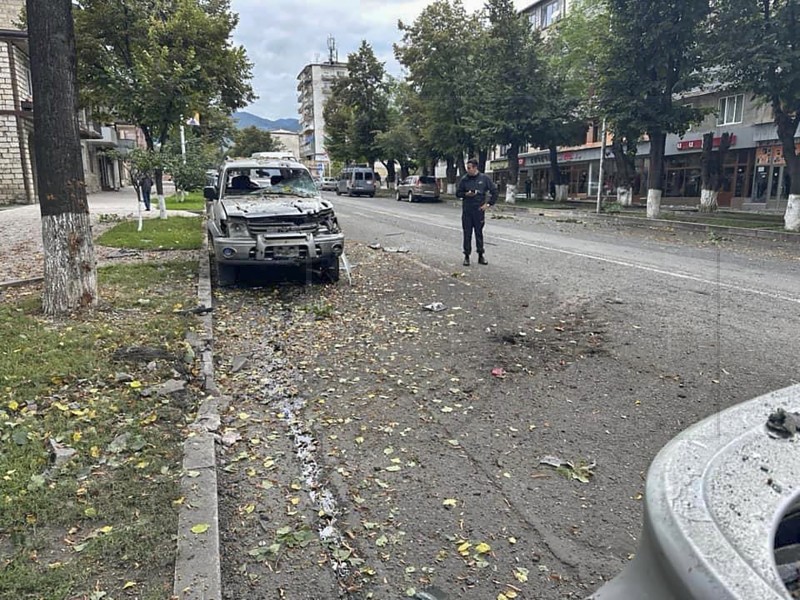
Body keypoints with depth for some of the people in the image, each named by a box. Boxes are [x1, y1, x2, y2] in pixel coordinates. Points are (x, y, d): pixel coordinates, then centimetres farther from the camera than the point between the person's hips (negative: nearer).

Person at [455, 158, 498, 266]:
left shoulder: (484, 178, 0)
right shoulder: (464, 179, 3)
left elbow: (494, 191, 6)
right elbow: (458, 193, 9)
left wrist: (488, 204, -1)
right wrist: (466, 194, -10)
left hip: (479, 210, -1)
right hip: (466, 210, 1)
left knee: (479, 233, 6)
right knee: (467, 234, 2)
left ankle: (481, 255, 14)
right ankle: (467, 256, 9)